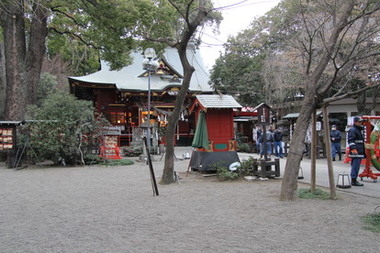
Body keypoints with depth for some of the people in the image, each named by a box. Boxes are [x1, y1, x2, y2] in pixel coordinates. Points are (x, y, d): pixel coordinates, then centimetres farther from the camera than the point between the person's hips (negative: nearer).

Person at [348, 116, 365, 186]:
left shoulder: (359, 130, 23)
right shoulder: (352, 130, -10)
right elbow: (351, 141, -19)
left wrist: (363, 151, 30)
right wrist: (353, 149, -28)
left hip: (359, 152, 10)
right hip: (356, 152, -10)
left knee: (355, 166, 12)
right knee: (355, 166, -11)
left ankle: (354, 180, 18)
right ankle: (354, 181, -9)